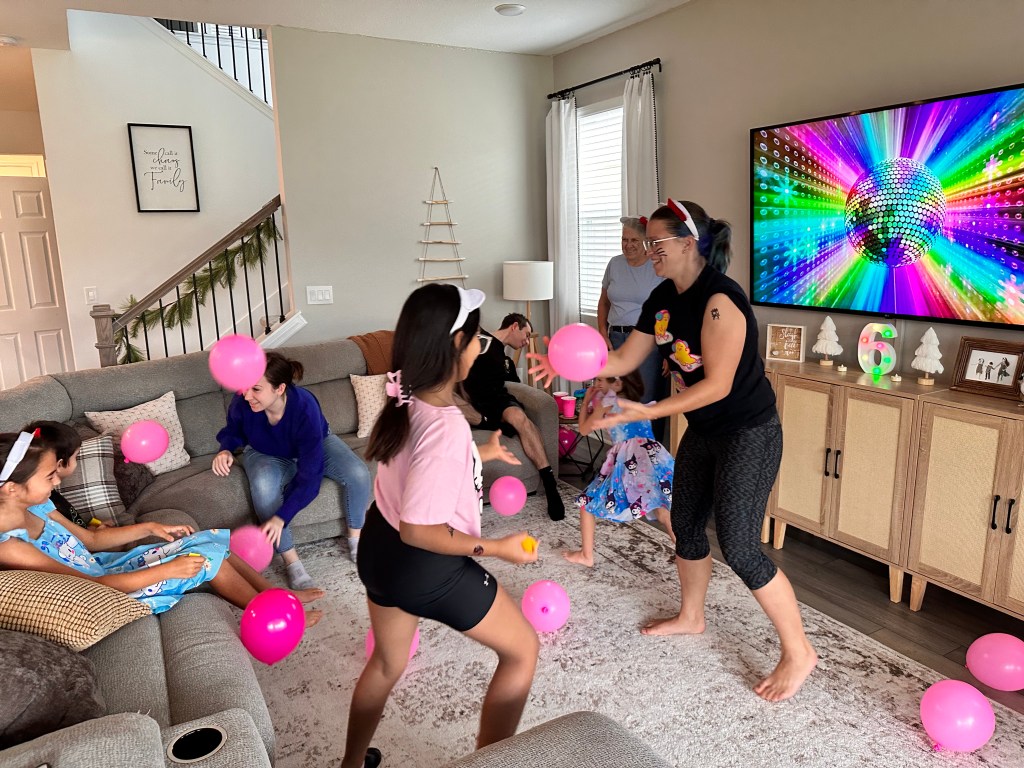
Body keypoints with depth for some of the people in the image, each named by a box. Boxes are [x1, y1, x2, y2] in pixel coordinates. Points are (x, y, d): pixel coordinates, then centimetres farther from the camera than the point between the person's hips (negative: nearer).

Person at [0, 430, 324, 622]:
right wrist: (167, 570, -29)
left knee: (215, 539, 1)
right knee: (209, 556, -15)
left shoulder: (33, 506, -3)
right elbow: (92, 588, -29)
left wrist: (150, 528, 2)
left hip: (104, 567, 8)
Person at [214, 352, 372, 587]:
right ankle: (291, 561, -19)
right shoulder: (241, 403, -32)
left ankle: (355, 537, 1)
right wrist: (226, 450, -28)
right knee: (263, 485, -35)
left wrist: (281, 517, -44)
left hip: (316, 446, -1)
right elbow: (234, 431, -4)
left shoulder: (305, 408, -39)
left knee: (358, 474, -27)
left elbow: (309, 477, -37)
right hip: (267, 454, 1)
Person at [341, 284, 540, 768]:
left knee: (386, 663, 31)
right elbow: (418, 530, -28)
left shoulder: (406, 401, -6)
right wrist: (495, 548, -18)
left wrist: (480, 455, 18)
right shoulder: (445, 426, -33)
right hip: (425, 568, -8)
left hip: (380, 550, 8)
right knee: (522, 650, 15)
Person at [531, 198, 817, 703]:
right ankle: (690, 617, 41)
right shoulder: (663, 299, 1)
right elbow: (624, 360, 4)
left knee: (739, 548, -7)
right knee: (686, 525, 18)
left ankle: (798, 653, 12)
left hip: (748, 433, -9)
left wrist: (646, 413, -31)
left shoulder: (719, 300, -25)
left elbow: (717, 385, -27)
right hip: (703, 431, 9)